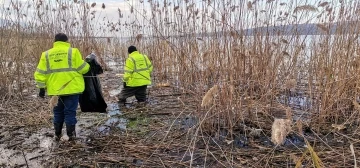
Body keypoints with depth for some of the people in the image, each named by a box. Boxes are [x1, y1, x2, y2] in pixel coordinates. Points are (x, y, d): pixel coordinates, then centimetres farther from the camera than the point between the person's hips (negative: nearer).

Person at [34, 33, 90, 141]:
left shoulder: (46, 54, 6)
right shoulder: (72, 51, -6)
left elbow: (40, 73, 4)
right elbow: (82, 68, -5)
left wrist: (41, 88, 10)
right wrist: (88, 66, 16)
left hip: (55, 89, 4)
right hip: (71, 88, -3)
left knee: (58, 112, 17)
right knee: (70, 111, 5)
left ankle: (57, 134, 25)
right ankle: (71, 134, 10)